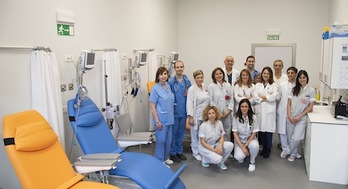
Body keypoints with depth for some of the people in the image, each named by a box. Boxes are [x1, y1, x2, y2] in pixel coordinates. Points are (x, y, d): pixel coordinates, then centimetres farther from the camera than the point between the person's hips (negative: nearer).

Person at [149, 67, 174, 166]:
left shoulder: (168, 86, 8)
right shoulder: (155, 88, -12)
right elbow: (152, 107, -13)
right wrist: (157, 121, -17)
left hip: (169, 119, 7)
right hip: (161, 120, -7)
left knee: (168, 140, 16)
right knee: (161, 140, 2)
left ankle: (165, 158, 33)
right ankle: (160, 161, 16)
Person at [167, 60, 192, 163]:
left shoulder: (187, 81, 3)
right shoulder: (171, 82, -10)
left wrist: (188, 94, -5)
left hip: (184, 111, 4)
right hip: (174, 111, -4)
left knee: (181, 132, 15)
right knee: (173, 133, 6)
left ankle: (179, 151, 29)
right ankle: (172, 153, 20)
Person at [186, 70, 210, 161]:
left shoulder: (205, 87, 7)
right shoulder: (192, 89, -11)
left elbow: (208, 100, 13)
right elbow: (189, 104, -14)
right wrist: (190, 117, -16)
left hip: (205, 115, 5)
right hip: (196, 115, -5)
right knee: (196, 134, 5)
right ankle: (196, 152, 20)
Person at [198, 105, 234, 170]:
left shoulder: (219, 123, -6)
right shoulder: (203, 126, -19)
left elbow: (222, 137, 0)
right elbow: (203, 142, -18)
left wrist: (220, 145, -21)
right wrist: (214, 150, -22)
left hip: (215, 144, 6)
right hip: (204, 147, -5)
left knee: (230, 145, -18)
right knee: (218, 159, -29)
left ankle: (221, 162, 3)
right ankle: (205, 159, 3)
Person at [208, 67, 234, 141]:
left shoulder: (228, 85, 9)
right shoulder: (211, 86, -1)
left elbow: (231, 99, 6)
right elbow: (211, 101, -5)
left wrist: (229, 110, -6)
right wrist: (218, 112, -9)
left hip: (227, 113, 3)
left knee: (227, 131, 8)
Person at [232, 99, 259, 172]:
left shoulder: (253, 117, -13)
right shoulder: (236, 117, -14)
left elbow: (254, 133, -7)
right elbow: (235, 134, -12)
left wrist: (246, 145, -18)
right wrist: (242, 148, -19)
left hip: (250, 139, 1)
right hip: (239, 140, -1)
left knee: (255, 146, -35)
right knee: (239, 157, -27)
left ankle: (252, 162, -3)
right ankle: (242, 155, 14)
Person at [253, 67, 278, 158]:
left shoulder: (274, 85, 10)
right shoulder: (258, 85, 15)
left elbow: (274, 96, -7)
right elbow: (255, 97, -1)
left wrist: (263, 97, -5)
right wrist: (268, 97, -7)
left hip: (269, 110, -2)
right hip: (260, 109, 2)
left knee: (269, 129, -4)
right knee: (261, 129, 1)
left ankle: (268, 149, 7)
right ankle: (264, 147, 16)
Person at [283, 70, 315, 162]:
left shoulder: (311, 90, -4)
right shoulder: (294, 89, 5)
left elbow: (311, 106, -6)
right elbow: (289, 103, 5)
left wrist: (300, 116, -11)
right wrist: (289, 115, -7)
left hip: (302, 118, -3)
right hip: (291, 117, 3)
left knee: (296, 138, -10)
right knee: (290, 137, 8)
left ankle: (289, 152, 16)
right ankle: (293, 153, 31)